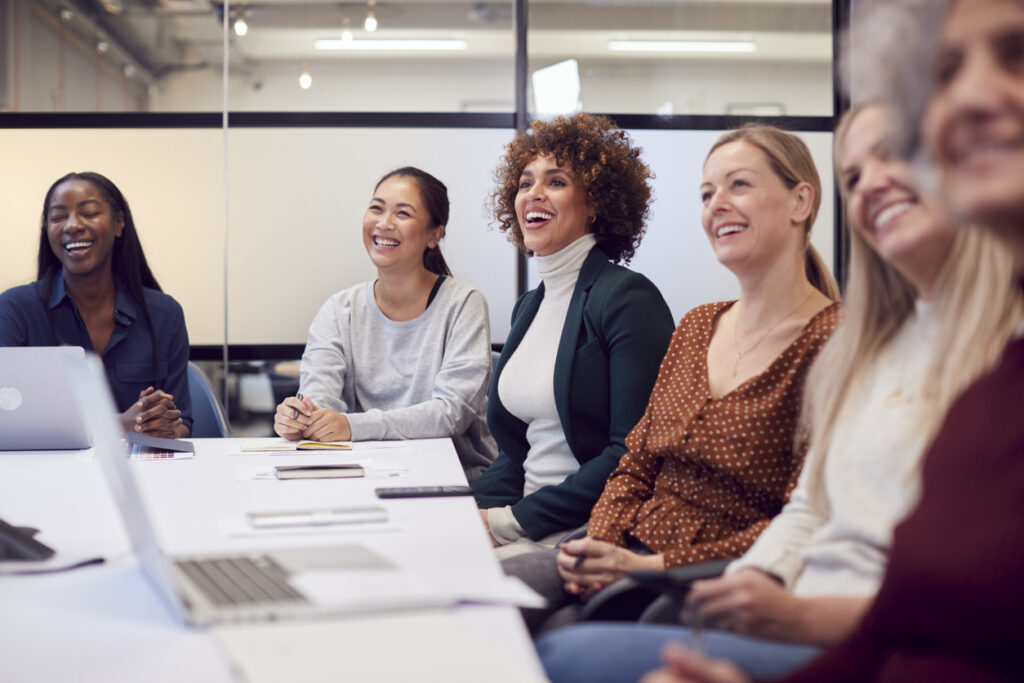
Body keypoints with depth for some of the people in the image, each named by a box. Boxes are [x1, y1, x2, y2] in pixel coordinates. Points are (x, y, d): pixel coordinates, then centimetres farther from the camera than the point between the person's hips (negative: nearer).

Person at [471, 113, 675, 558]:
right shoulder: (529, 306, 15)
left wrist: (512, 520, -17)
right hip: (528, 524, 7)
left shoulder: (628, 299, -10)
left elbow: (633, 454, -18)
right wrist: (470, 507, -1)